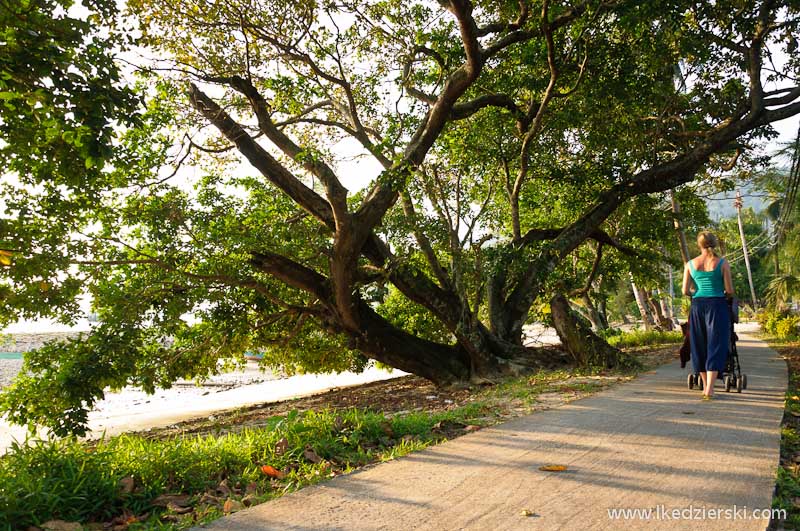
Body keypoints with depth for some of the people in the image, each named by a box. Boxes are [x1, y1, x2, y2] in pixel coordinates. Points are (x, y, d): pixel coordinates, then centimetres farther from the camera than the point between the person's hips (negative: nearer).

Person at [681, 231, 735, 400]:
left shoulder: (690, 264, 2)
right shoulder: (723, 263, -3)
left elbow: (685, 291, 2)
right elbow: (730, 291, -3)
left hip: (697, 306, 2)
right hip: (717, 306, -2)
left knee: (699, 346, 13)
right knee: (715, 346, 0)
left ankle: (706, 386, 22)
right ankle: (709, 389, -10)